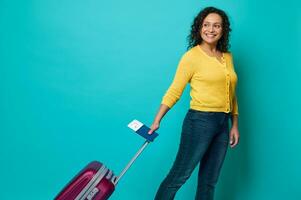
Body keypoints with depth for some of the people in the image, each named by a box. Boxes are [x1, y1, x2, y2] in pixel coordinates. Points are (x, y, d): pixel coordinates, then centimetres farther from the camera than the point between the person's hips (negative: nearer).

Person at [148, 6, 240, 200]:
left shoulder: (227, 57, 11)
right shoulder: (192, 56, -7)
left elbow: (231, 94, 16)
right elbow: (174, 91, -7)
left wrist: (235, 125, 13)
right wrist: (157, 121, -12)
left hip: (223, 124, 6)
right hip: (200, 122, -6)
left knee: (209, 180, 14)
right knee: (179, 175, 0)